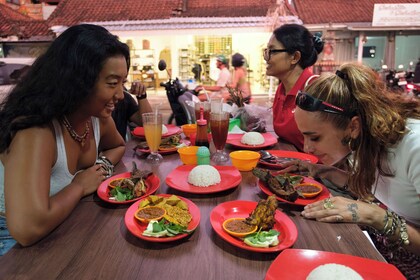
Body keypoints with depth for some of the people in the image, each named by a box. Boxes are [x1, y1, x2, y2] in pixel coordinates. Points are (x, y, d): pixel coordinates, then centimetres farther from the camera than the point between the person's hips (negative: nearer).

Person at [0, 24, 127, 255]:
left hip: (63, 231, 7)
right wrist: (80, 186, -24)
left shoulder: (98, 118, -9)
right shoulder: (35, 132, -32)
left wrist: (103, 164, -8)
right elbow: (27, 229, -42)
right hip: (19, 246, -6)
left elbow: (117, 146, 15)